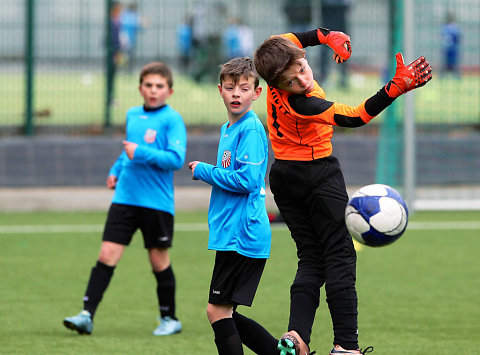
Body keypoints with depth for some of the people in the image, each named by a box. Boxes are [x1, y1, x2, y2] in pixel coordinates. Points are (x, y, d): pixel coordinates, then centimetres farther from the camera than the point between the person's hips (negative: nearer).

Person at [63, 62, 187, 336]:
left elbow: (176, 159, -17)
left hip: (157, 201, -5)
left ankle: (170, 319, 21)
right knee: (107, 254, -4)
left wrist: (140, 153, -21)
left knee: (159, 260, 5)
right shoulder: (133, 115, 13)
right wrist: (116, 170, 16)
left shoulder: (172, 119, -7)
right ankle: (87, 314, -8)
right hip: (125, 198, 5)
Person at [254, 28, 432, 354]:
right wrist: (396, 88, -46)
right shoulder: (302, 104, -31)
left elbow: (286, 40, 15)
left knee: (310, 258, 9)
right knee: (340, 257, -3)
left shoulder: (278, 70, -8)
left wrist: (327, 36, 11)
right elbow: (353, 117, -37)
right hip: (318, 175, -8)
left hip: (283, 176, 8)